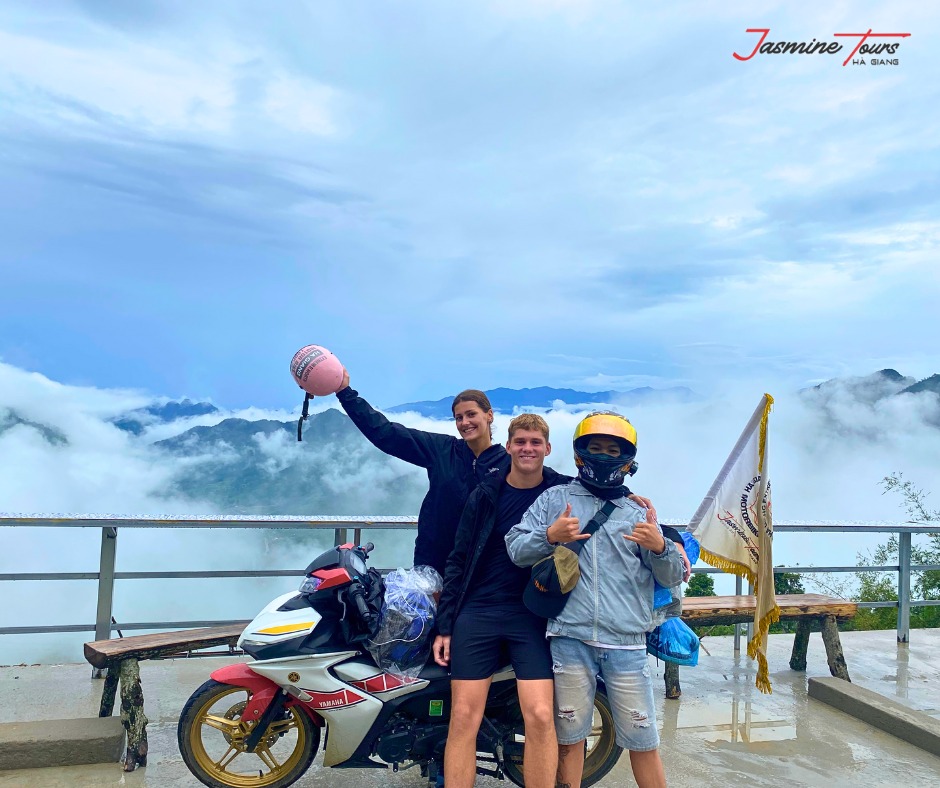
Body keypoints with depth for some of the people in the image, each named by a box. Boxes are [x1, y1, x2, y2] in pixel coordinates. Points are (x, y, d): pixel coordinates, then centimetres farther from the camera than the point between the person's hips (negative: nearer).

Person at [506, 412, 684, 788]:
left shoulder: (637, 513, 11)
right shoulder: (554, 499, 8)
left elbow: (672, 577, 7)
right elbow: (515, 549, 1)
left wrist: (660, 547, -14)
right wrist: (549, 535, -17)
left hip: (627, 644, 1)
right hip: (569, 640, -1)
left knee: (643, 742, 7)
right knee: (569, 739, 10)